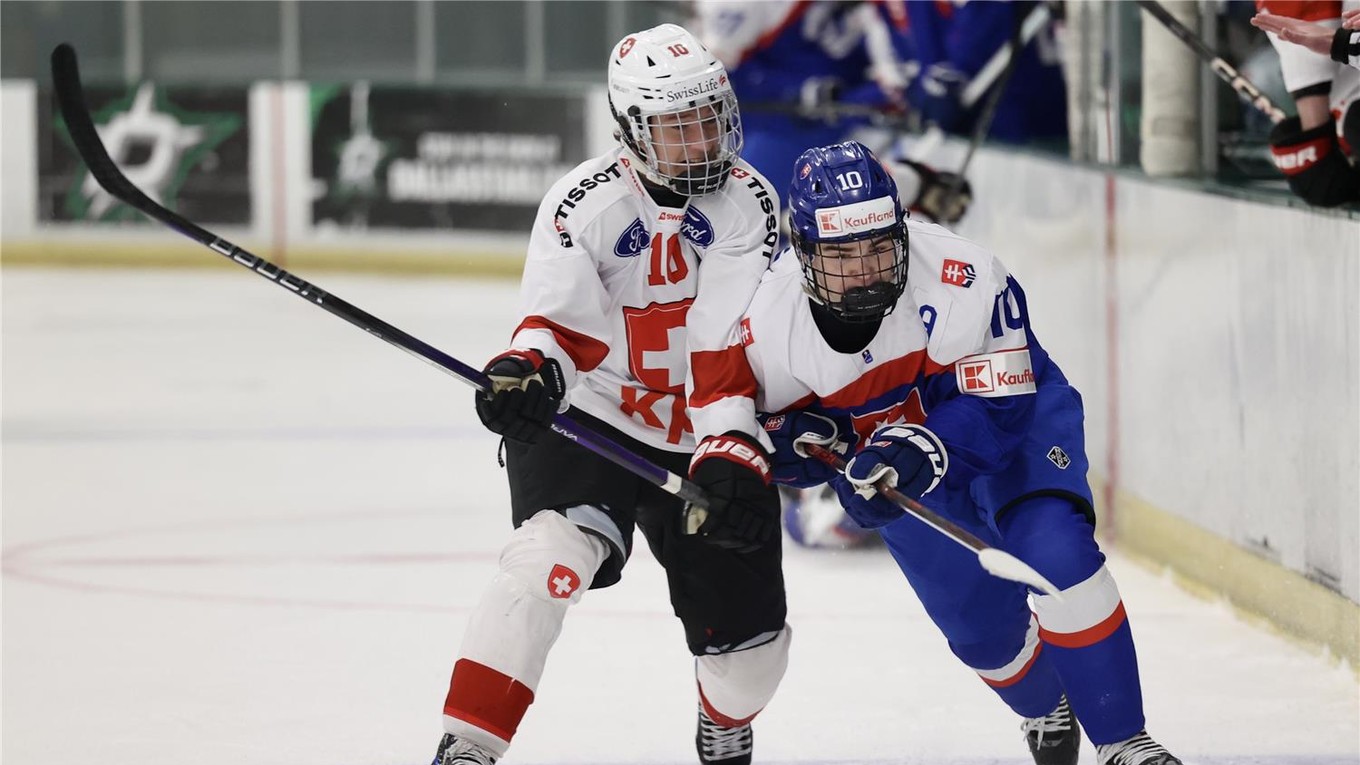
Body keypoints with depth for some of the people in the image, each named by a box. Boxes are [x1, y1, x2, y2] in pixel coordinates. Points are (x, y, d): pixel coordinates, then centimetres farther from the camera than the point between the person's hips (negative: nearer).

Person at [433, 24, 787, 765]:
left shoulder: (746, 203, -9)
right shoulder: (584, 203, -13)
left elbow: (730, 350, -16)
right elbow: (557, 322, -20)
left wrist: (734, 454, -27)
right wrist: (527, 370, -43)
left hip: (703, 442, 3)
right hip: (589, 422, -3)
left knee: (749, 640, 5)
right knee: (552, 552, -32)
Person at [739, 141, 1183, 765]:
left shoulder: (964, 280, -35)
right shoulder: (769, 321, -24)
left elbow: (999, 407, -33)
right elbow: (770, 429, -9)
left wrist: (922, 450, -49)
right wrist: (793, 437, -33)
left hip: (1012, 424, -3)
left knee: (1056, 553, -26)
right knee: (981, 628, 5)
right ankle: (1047, 715, 40)